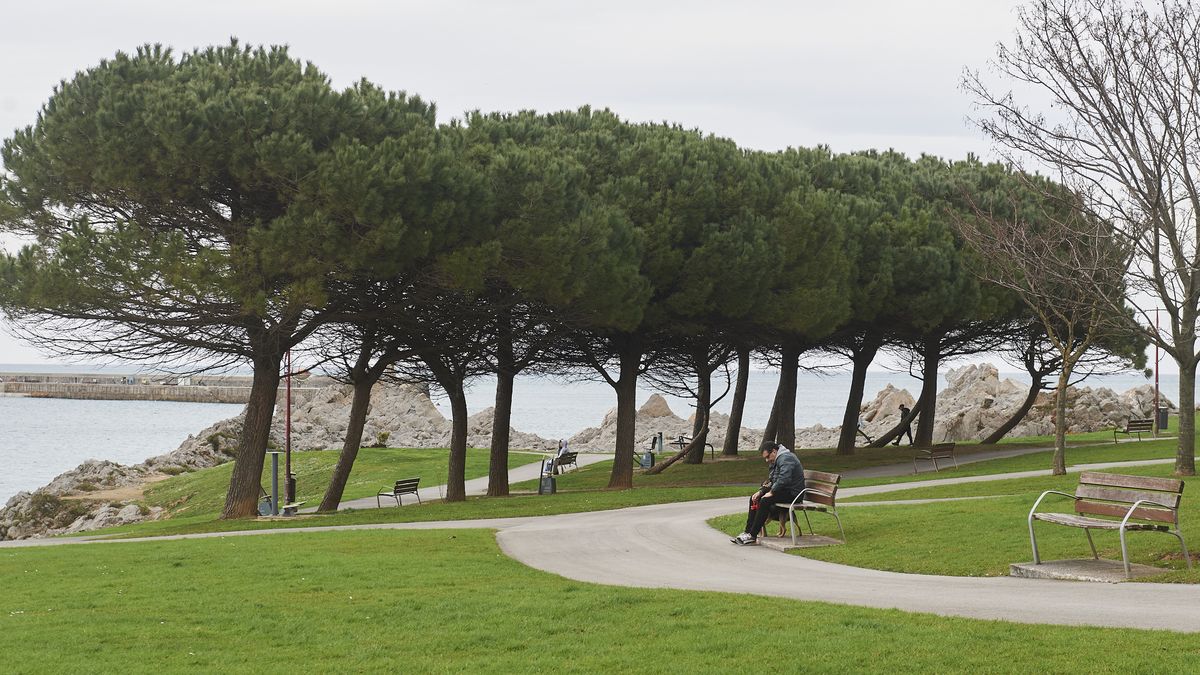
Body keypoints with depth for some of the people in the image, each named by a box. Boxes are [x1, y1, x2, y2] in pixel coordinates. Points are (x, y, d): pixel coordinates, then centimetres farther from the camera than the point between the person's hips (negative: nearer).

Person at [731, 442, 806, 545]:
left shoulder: (785, 459, -17)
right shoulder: (776, 461, 18)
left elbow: (784, 479, -29)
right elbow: (771, 480, 20)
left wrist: (771, 492, -22)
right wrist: (760, 491, 5)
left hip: (792, 493, -11)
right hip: (783, 490, 11)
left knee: (765, 501, -27)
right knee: (754, 498, 5)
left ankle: (752, 536, -26)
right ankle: (747, 532, -2)